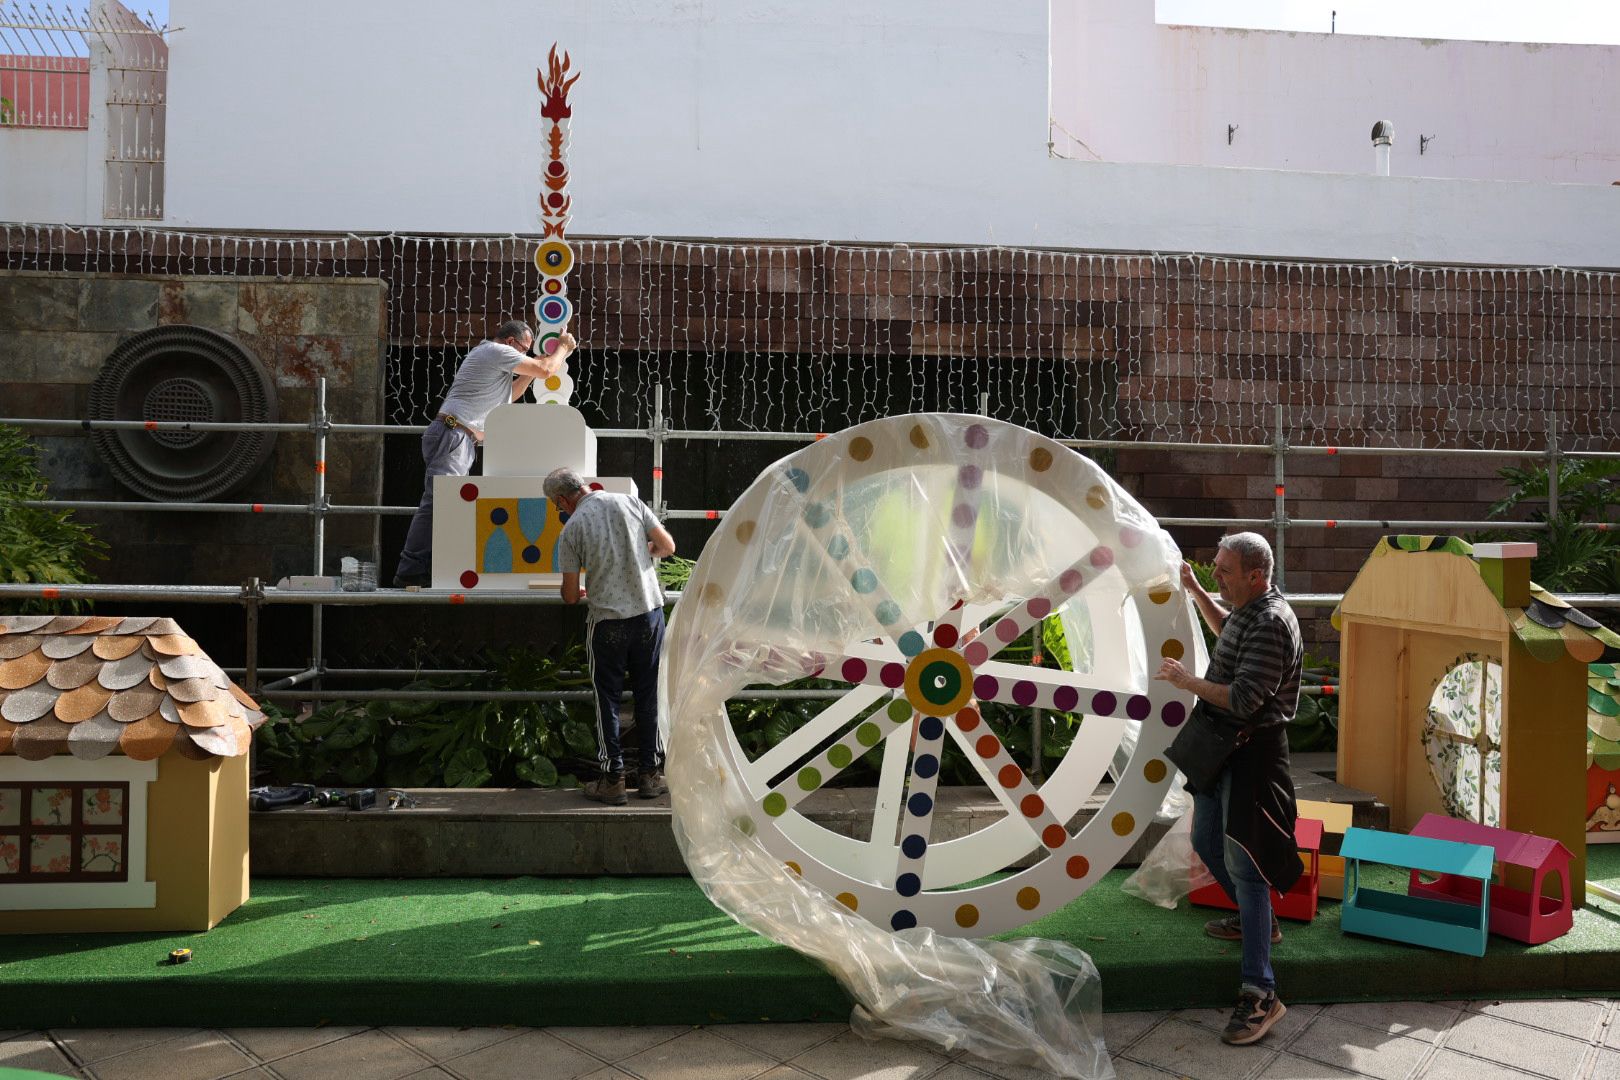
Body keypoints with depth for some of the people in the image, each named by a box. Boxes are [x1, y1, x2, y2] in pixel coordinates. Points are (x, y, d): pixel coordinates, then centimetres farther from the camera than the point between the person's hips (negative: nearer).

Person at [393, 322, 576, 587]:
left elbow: (508, 395, 37)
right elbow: (545, 371, -6)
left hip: (460, 441, 11)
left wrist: (535, 366, 30)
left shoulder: (488, 355, 28)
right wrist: (563, 348, 12)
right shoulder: (497, 351, -4)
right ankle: (410, 574, -22)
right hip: (452, 435, -11)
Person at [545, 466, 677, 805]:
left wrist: (577, 596, 24)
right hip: (649, 612, 3)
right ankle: (651, 774, 19)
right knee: (648, 695, 12)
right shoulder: (630, 502, 1)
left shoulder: (571, 529, -6)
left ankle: (613, 779, 13)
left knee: (608, 699, 9)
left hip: (608, 620, -3)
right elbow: (667, 546, 3)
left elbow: (570, 595, 0)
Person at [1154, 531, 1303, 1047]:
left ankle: (1260, 993, -6)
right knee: (1206, 840, 23)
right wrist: (1196, 591, 21)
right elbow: (1227, 631, 32)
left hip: (1251, 753, -10)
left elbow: (1242, 700, -29)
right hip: (1222, 747, 10)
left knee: (1241, 862, -10)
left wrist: (1188, 681, -18)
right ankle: (1256, 920, 44)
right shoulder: (1249, 609, 7)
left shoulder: (1271, 624, -24)